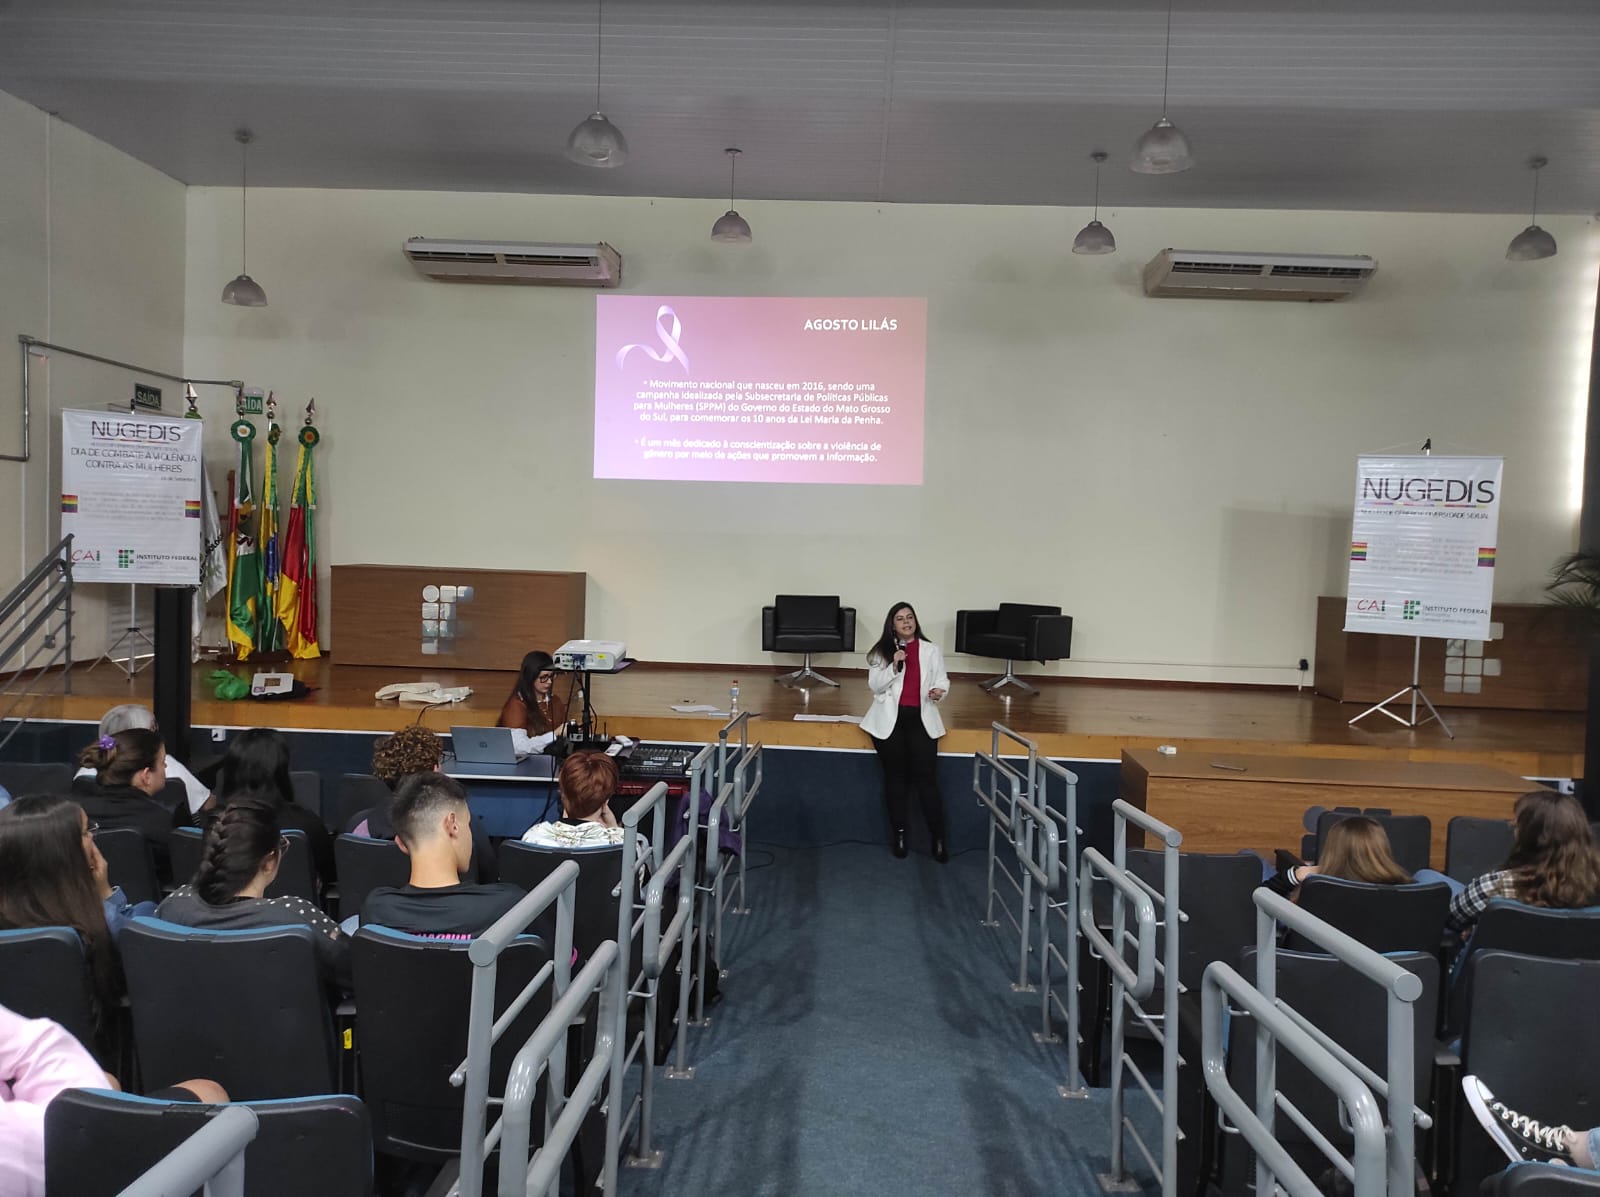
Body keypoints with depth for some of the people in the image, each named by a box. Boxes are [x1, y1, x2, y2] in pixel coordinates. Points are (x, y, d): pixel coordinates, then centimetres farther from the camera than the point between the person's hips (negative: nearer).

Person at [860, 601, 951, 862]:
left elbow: (942, 679, 8)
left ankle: (938, 839, 1)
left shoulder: (931, 650, 6)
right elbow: (874, 685, -2)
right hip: (890, 719, 1)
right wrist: (894, 666, -16)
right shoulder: (882, 652, 3)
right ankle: (899, 834, 21)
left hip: (921, 719, 0)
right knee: (895, 778, 10)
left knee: (927, 779, -5)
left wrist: (939, 691, -15)